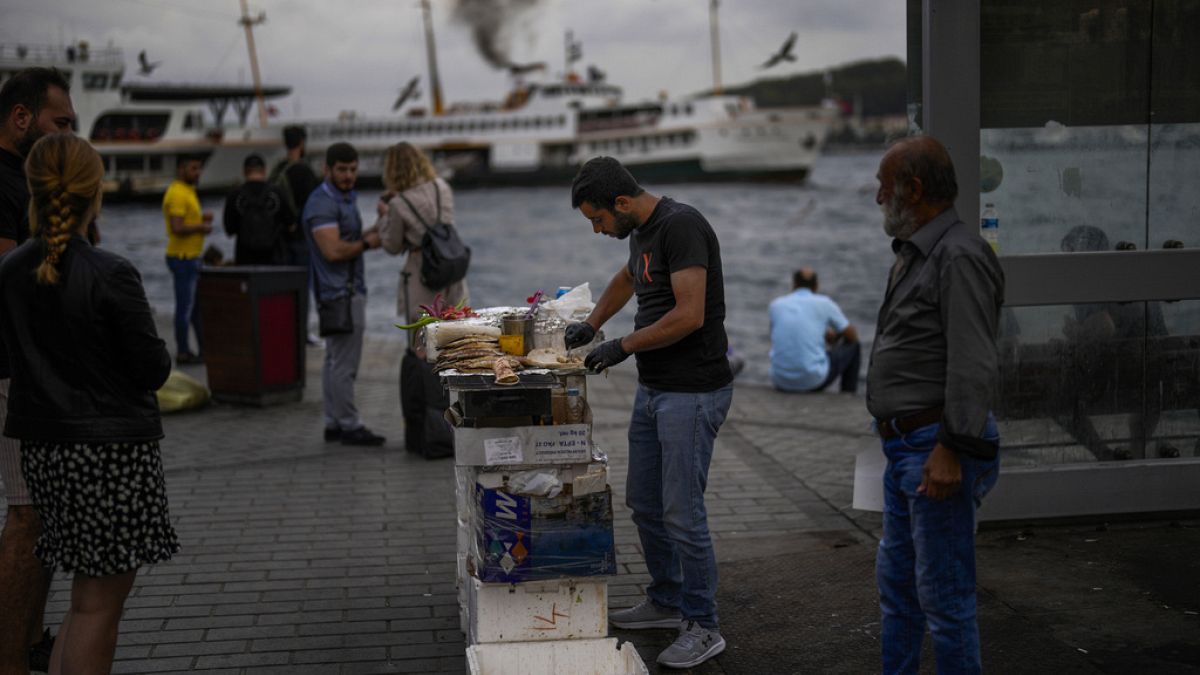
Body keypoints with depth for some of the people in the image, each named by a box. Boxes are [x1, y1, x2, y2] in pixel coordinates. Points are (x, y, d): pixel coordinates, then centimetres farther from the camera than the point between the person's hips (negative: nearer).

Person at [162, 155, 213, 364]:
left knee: (197, 305, 16)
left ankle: (204, 349, 24)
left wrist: (201, 218, 7)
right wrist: (201, 227, -15)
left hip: (192, 257, 10)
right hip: (183, 258, -10)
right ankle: (182, 352, 6)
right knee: (185, 306, -2)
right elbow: (177, 228, -26)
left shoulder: (187, 191, 15)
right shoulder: (177, 194, -18)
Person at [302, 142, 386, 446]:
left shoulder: (346, 198, 17)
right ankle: (349, 426, -3)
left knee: (335, 361, 12)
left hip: (349, 288, 10)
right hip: (340, 292, -10)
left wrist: (372, 231, 1)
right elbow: (333, 250, -24)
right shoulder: (322, 203, -15)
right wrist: (367, 243, -12)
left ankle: (334, 423, 17)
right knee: (344, 363, -7)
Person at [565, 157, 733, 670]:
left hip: (692, 394, -10)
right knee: (643, 504, 16)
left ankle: (703, 627, 6)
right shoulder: (643, 232, 12)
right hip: (653, 388, 10)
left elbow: (689, 315, -25)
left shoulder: (681, 226, -18)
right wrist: (591, 325, 25)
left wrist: (623, 346, -16)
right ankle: (665, 603, 32)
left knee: (681, 513, -6)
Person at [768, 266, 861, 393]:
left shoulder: (775, 304, 10)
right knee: (853, 346, 22)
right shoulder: (824, 303, 2)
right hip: (813, 380, -4)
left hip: (780, 382, 4)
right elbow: (852, 336, 14)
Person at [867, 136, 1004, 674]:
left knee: (943, 591, -3)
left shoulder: (959, 256, -16)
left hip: (935, 448, -11)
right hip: (905, 446, 11)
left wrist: (951, 449, -24)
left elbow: (974, 366, -22)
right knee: (896, 580, 18)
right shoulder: (913, 253, 16)